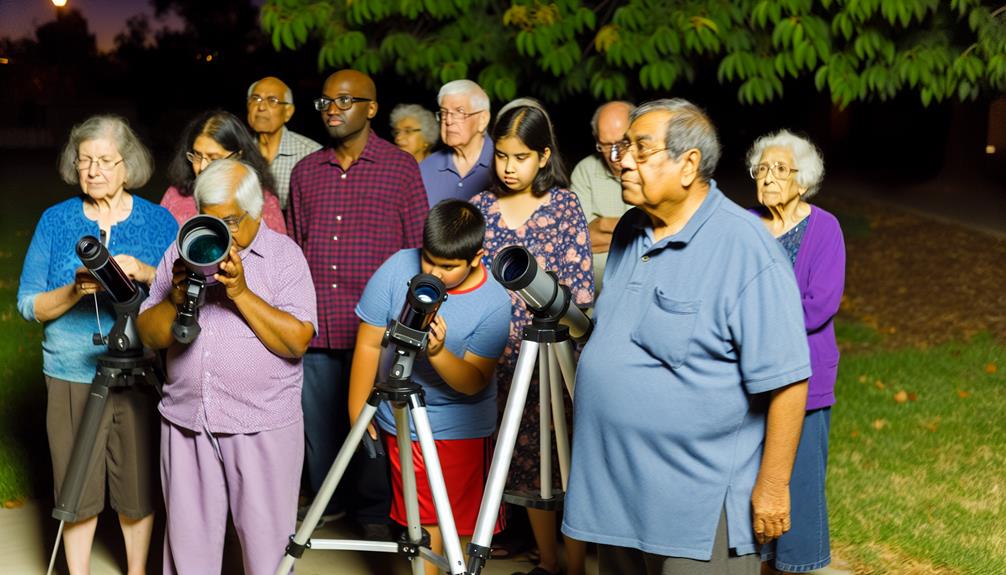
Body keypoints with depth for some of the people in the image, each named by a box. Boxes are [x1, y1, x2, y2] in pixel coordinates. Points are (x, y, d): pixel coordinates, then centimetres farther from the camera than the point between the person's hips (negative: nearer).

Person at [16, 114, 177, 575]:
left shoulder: (159, 222, 2)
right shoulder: (55, 220, 3)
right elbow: (29, 304, 0)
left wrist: (146, 274, -20)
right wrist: (74, 292, -19)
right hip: (72, 377, 0)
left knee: (139, 487, 8)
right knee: (77, 489, 6)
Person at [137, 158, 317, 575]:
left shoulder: (284, 255, -1)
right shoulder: (181, 252, 10)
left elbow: (297, 340, -12)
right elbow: (150, 336, 5)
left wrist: (241, 293, -17)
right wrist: (176, 299, -13)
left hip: (263, 427, -3)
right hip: (186, 423, 3)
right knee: (188, 541, 10)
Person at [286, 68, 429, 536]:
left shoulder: (401, 167, 1)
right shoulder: (305, 171, 12)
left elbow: (418, 248, 1)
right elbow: (293, 248, 17)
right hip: (316, 328, 4)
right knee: (319, 423, 11)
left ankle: (374, 512, 21)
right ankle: (328, 503, 28)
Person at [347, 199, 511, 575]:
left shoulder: (493, 302, -16)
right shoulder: (399, 268, -13)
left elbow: (474, 383, -18)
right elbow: (368, 345, -6)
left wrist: (438, 352, -36)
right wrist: (358, 415, -4)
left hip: (460, 428, -1)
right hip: (399, 420, 1)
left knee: (456, 522, 6)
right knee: (422, 520, 8)